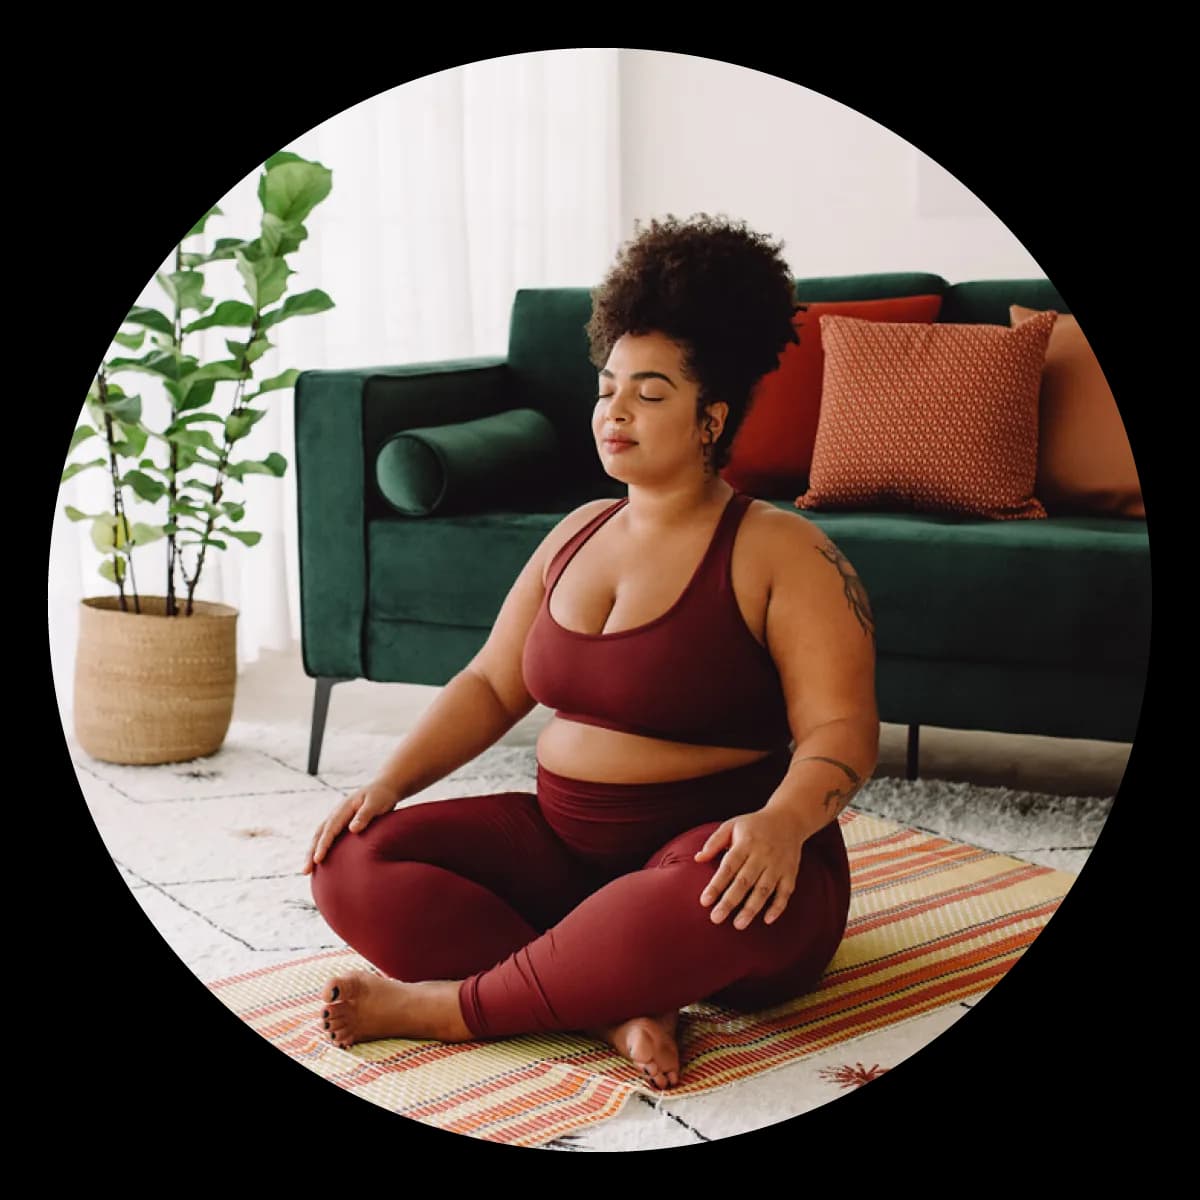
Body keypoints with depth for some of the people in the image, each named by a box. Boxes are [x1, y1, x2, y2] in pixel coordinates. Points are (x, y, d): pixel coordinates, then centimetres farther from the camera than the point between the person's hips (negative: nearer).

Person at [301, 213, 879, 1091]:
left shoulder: (783, 554, -8)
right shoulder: (579, 533, 12)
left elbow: (840, 731, -16)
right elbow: (491, 686, 13)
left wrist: (782, 823, -37)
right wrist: (389, 784, -1)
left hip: (716, 851, -6)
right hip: (564, 846, 6)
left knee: (704, 900, -43)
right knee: (352, 863, -13)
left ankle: (455, 1007, -22)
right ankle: (615, 1009, -24)